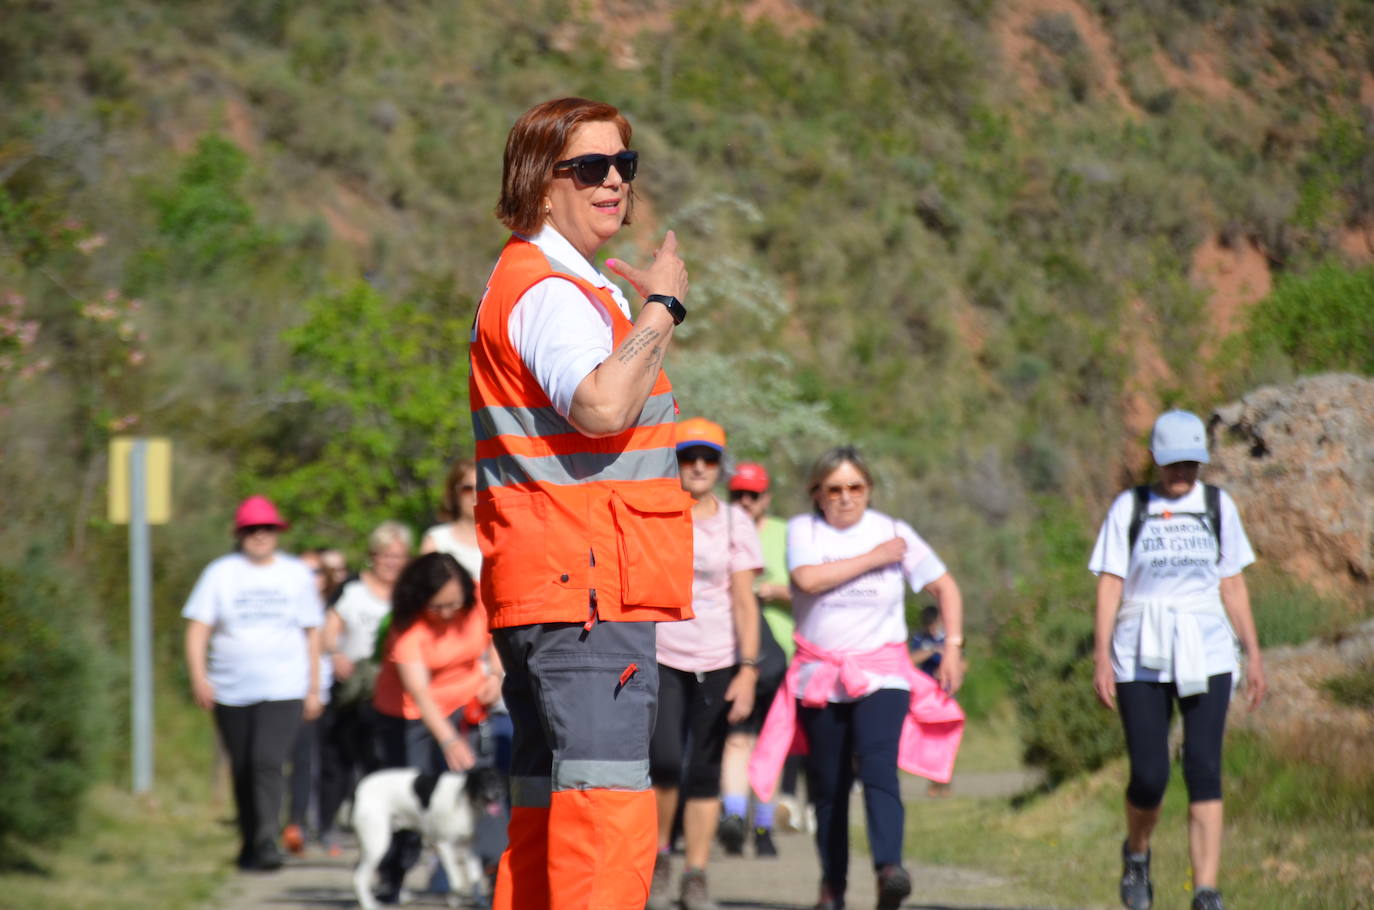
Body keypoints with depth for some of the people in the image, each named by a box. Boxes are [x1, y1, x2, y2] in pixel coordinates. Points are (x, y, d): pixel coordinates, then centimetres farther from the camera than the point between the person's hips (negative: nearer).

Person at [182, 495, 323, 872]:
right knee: (242, 770, 7)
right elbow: (197, 629, 0)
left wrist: (314, 690, 13)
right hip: (231, 692, 1)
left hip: (283, 690, -1)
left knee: (268, 763, -19)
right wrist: (199, 678, -14)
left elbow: (312, 634, 16)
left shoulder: (297, 574, 10)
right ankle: (248, 844, 23)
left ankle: (266, 843, -22)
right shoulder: (220, 573, 5)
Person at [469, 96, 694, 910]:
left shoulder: (567, 287, 23)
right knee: (609, 811, -18)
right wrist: (663, 307, -19)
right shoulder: (550, 292, -11)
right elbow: (600, 404, -29)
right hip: (587, 595, -11)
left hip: (543, 594, 11)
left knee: (547, 816, 13)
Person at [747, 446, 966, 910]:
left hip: (881, 673, -1)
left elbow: (944, 586, 11)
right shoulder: (803, 530, 1)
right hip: (820, 676, 1)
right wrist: (874, 558, -13)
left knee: (877, 763, -23)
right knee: (828, 783, 5)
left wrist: (953, 647, 1)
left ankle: (889, 868, -38)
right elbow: (809, 578, -19)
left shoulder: (893, 532, 4)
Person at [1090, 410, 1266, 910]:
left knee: (1204, 770, -9)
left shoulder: (1217, 506, 8)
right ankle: (1136, 853, 27)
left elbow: (1233, 585, 12)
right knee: (1149, 775, -5)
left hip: (1205, 656, 1)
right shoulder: (1129, 508, 3)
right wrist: (1102, 656, -7)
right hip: (1142, 658, -1)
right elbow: (1109, 585, 1)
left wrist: (1253, 653, 8)